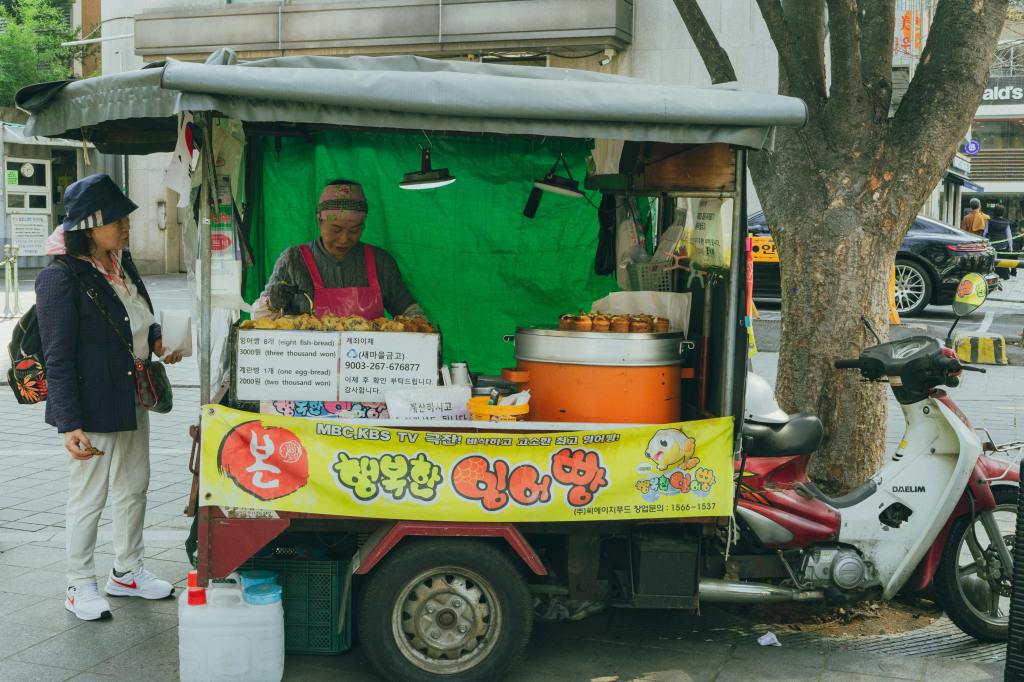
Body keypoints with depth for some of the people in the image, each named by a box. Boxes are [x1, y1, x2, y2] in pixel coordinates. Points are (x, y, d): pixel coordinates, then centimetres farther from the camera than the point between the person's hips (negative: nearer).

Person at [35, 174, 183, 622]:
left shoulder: (121, 263, 6)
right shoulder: (61, 277, -19)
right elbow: (58, 358, -19)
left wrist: (156, 340, 2)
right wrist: (69, 424, -23)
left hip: (133, 399, 9)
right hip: (93, 407, -9)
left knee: (135, 486, 18)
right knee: (89, 494, 4)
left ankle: (127, 571, 34)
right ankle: (80, 586, 20)